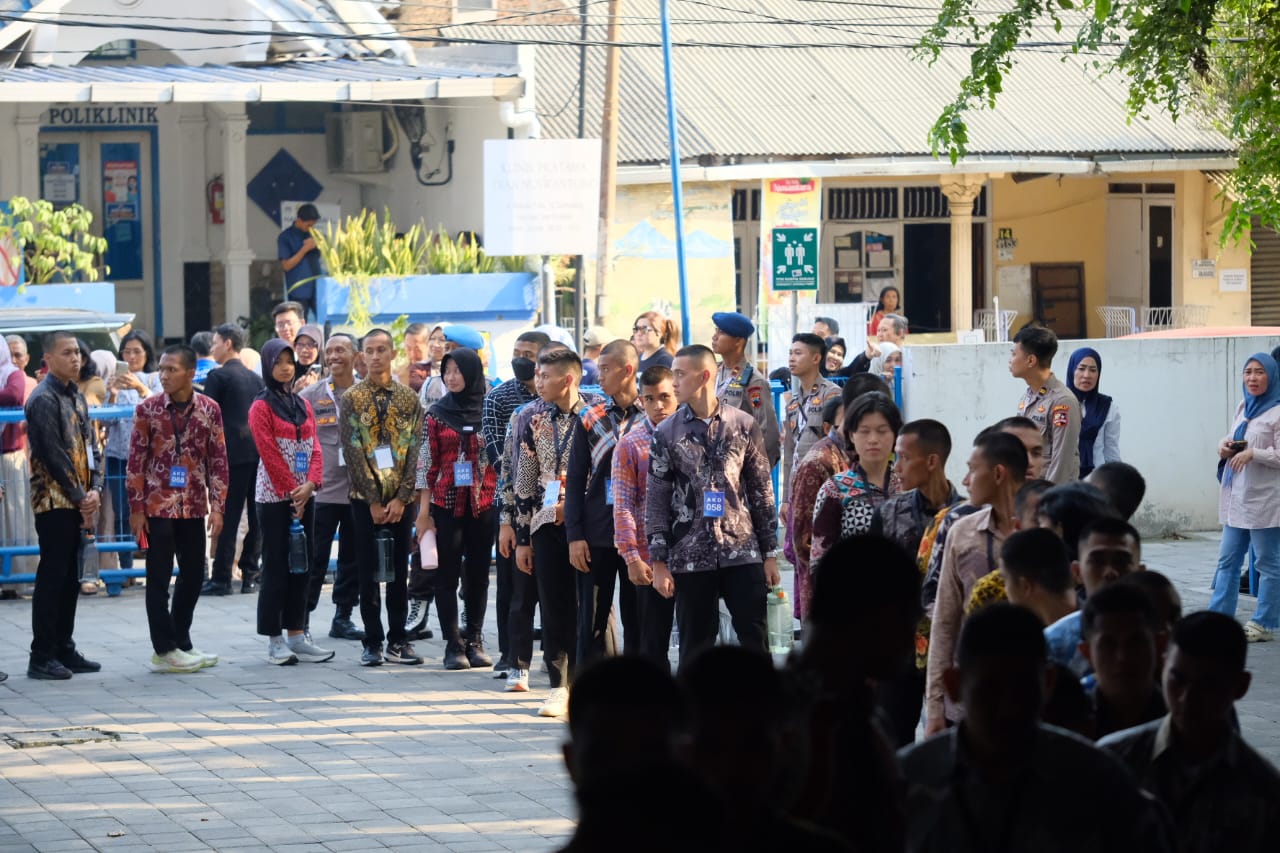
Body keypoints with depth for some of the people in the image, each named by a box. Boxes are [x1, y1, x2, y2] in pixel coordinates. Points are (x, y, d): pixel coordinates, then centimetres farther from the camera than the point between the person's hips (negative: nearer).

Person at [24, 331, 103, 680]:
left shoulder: (76, 396, 15)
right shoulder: (43, 399, -12)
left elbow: (91, 446, 14)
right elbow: (53, 454, -17)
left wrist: (94, 490, 0)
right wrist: (79, 497, -14)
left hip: (77, 503, 8)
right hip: (54, 502, -8)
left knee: (69, 579, 12)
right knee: (51, 578, -6)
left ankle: (64, 650, 18)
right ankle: (42, 658, -3)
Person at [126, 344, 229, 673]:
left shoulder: (209, 410, 2)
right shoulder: (148, 409, -4)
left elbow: (218, 460, 4)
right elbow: (136, 461, -2)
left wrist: (217, 506, -1)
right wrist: (136, 508, -6)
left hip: (193, 507, 3)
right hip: (158, 506, -3)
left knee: (193, 575, 10)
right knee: (159, 578, 1)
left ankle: (181, 642, 23)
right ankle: (164, 650, 7)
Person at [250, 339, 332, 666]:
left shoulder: (303, 405, 13)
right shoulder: (262, 407, -5)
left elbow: (314, 448, 6)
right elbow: (269, 454, -12)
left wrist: (311, 484, -10)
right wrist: (291, 491, -15)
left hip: (304, 495, 6)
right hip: (275, 497, -6)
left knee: (301, 566, 7)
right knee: (276, 567, -4)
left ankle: (297, 635, 11)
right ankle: (274, 641, -1)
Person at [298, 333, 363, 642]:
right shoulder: (310, 396, 0)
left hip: (360, 490, 2)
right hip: (321, 491, -2)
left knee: (353, 559, 9)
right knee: (315, 559, -2)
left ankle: (343, 618, 19)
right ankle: (302, 619, 5)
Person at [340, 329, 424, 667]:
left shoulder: (408, 398, 6)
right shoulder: (351, 399, 0)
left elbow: (415, 449, 2)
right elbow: (353, 452, -6)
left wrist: (401, 498, -8)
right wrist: (373, 501, -11)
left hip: (400, 499, 2)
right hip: (365, 499, -2)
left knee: (399, 570, 5)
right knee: (369, 571, 1)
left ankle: (398, 641, 11)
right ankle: (373, 643, 6)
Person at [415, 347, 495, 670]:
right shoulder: (437, 414, 3)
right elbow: (427, 463, 2)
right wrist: (424, 511, -3)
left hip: (483, 503, 1)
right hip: (446, 504, -1)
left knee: (478, 572, 5)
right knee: (448, 574, -2)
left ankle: (474, 641, 13)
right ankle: (453, 645, 1)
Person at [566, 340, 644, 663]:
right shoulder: (591, 418, 6)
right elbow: (575, 479, 6)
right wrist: (574, 536, -2)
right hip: (597, 534, 1)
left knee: (637, 619, 5)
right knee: (591, 622, 2)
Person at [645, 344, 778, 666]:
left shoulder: (744, 425, 3)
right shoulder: (667, 433, 3)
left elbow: (762, 492, 7)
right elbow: (656, 501, 3)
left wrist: (770, 554, 4)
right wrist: (659, 561, -3)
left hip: (743, 554, 0)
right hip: (690, 557, 0)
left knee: (755, 640, -1)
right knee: (696, 646, 4)